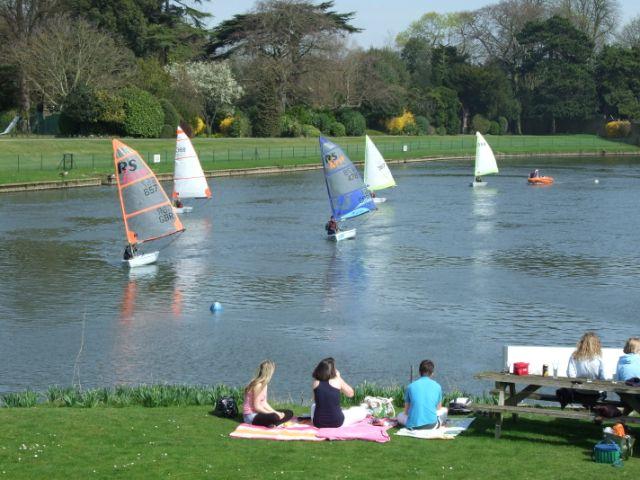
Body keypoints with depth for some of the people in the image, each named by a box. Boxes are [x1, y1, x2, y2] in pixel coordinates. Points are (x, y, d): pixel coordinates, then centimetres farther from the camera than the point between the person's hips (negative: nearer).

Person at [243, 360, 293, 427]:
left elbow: (264, 403, 9)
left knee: (289, 413, 4)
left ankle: (272, 424, -15)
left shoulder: (264, 384, 10)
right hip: (251, 416, -11)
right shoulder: (258, 385, -19)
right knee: (274, 417, -39)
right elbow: (256, 407, -20)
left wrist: (276, 412, -4)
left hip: (259, 413, 11)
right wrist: (274, 414, -17)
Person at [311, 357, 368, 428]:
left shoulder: (315, 383, -1)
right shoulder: (337, 381, -8)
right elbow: (351, 393, 8)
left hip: (318, 423, 3)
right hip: (337, 422, -3)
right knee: (363, 411, 18)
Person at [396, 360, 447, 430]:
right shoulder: (437, 386, 4)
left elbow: (406, 411, 11)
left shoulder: (411, 386, 4)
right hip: (431, 424, 1)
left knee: (400, 416, 29)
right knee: (444, 410, 27)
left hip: (413, 426, 0)